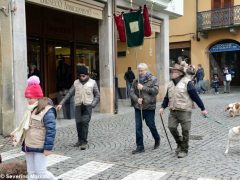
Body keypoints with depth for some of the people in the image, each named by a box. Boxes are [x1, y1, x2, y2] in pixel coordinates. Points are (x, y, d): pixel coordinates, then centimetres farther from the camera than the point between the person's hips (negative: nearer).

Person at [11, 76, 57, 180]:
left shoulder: (47, 110, -18)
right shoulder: (31, 109, 9)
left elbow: (51, 130, -20)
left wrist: (48, 147, -21)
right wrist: (16, 133, 5)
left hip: (40, 148, -8)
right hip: (29, 146, 8)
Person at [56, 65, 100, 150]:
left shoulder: (92, 83, 2)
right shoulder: (76, 83, 8)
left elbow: (97, 96, 5)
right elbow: (69, 94, 7)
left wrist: (93, 104, -10)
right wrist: (61, 103, -1)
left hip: (87, 106, -3)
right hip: (78, 106, 3)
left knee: (85, 122, -13)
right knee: (78, 123, 3)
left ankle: (84, 142, -7)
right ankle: (80, 140, 20)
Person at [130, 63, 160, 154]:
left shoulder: (153, 79, -3)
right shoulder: (136, 81, 7)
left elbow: (155, 91, -15)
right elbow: (132, 92, 3)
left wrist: (143, 88, -18)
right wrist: (137, 99, -16)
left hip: (149, 107, -3)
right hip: (138, 107, 3)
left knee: (151, 125, 8)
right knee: (138, 127, 3)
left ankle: (157, 140, 36)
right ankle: (140, 146, 12)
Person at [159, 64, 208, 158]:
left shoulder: (187, 82, -9)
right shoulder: (171, 84, 12)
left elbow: (195, 96, -9)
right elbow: (167, 97, 18)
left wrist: (202, 108, -8)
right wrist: (163, 107, 6)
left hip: (184, 111, -6)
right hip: (173, 111, 6)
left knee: (185, 131, 2)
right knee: (171, 127, 0)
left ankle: (184, 150, 17)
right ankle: (180, 143, 25)